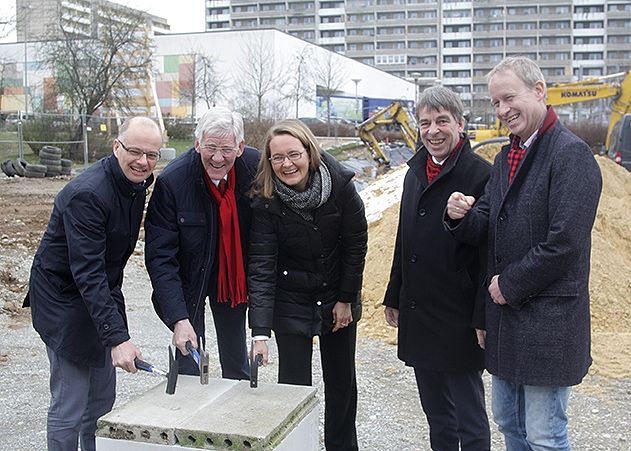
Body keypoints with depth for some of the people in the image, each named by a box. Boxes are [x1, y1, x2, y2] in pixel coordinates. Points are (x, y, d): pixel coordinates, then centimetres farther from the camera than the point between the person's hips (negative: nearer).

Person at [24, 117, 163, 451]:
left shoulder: (138, 184, 0)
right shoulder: (86, 194, -27)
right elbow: (87, 273, -32)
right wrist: (117, 337, -38)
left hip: (102, 294, 8)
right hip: (63, 296, -8)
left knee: (102, 400, 16)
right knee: (69, 408, -5)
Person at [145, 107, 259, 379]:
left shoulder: (256, 166, -18)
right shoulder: (171, 181, -26)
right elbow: (160, 257, -25)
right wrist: (179, 318, -33)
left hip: (233, 278, 3)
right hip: (188, 280, -3)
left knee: (236, 356, 18)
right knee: (189, 358, 0)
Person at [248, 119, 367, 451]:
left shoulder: (341, 185, -17)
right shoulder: (265, 202, -19)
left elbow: (356, 245, -7)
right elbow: (261, 267, -23)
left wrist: (346, 299, -4)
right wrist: (260, 332, -29)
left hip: (338, 297, 2)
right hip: (290, 301, -2)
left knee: (341, 382, 14)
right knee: (294, 383, -1)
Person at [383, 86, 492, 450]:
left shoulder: (481, 174, -13)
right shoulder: (416, 172, 10)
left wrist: (483, 320, -17)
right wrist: (394, 297, 18)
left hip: (459, 322, -7)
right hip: (417, 318, 7)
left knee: (469, 420, 7)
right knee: (436, 414, 20)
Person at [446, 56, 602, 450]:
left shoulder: (571, 153, -15)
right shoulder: (506, 158, 13)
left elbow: (565, 242, -22)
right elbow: (488, 230, 12)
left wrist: (510, 284, -13)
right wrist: (463, 217, -10)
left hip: (548, 320, -8)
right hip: (506, 311, 9)